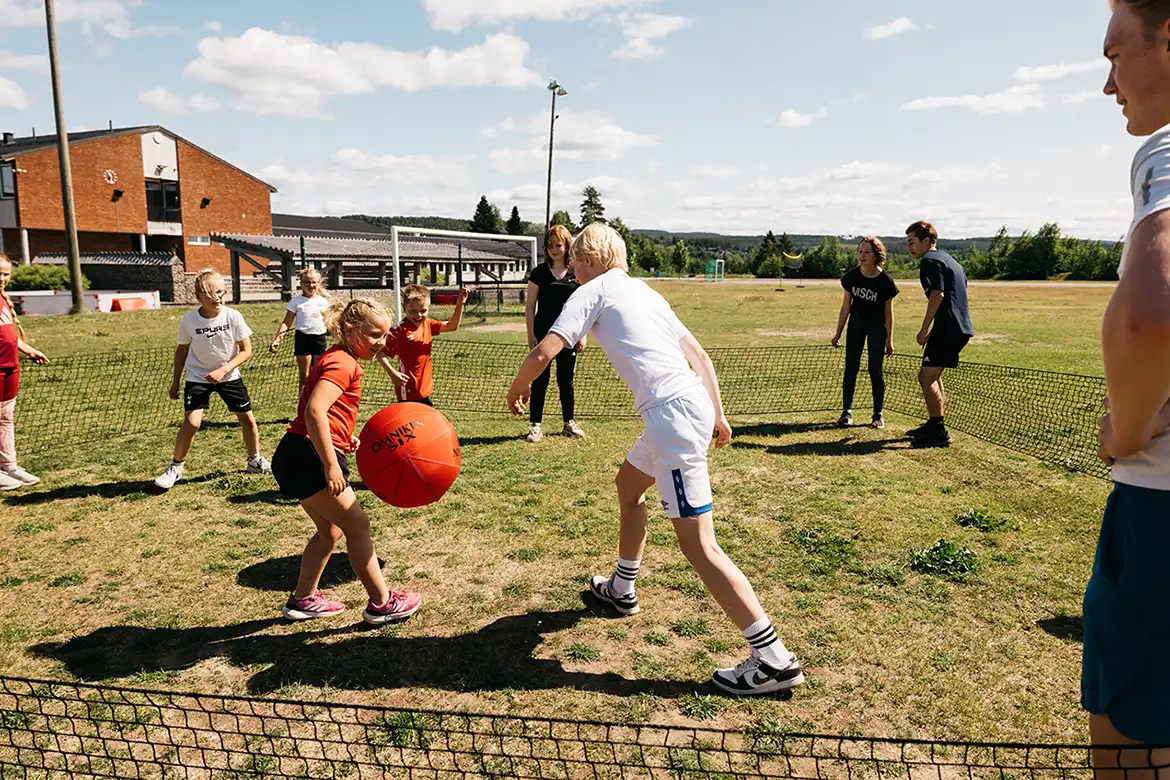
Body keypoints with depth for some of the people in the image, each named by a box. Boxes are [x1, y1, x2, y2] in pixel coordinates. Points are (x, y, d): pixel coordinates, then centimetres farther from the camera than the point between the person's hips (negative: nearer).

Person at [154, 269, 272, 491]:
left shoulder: (233, 316, -17)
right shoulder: (188, 321, -15)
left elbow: (246, 351, -11)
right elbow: (182, 351, 1)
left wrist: (223, 370, -23)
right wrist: (175, 382, 7)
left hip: (228, 375, 1)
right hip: (197, 377, -1)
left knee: (247, 419, 3)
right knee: (192, 421, -16)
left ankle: (255, 461, 26)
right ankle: (176, 467, 4)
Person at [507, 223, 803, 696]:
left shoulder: (593, 292, 2)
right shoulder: (644, 292, 23)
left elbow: (543, 353, -8)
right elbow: (698, 354, 19)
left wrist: (518, 388, 11)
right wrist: (717, 413, 20)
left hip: (672, 413, -10)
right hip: (693, 404, 10)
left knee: (697, 544, -7)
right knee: (628, 483, 29)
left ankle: (774, 660, -5)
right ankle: (621, 590, 46)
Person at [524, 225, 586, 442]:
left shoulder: (577, 274, 3)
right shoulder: (539, 272, 0)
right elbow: (530, 306, 2)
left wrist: (582, 334, 1)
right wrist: (531, 334, -5)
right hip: (543, 335, -1)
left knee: (566, 381, 11)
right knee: (540, 380, 2)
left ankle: (569, 422, 24)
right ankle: (535, 425, 10)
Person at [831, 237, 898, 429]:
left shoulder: (885, 281, -16)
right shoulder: (852, 276, -9)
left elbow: (888, 311, -8)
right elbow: (845, 307, 0)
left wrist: (889, 339, -5)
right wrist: (838, 333, 2)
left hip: (877, 327, -3)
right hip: (856, 323, 3)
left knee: (875, 370, 0)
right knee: (851, 367, 1)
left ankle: (878, 414, 12)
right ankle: (846, 411, 7)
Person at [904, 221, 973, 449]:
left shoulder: (930, 260, -7)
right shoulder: (949, 259, 24)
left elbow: (938, 294, -19)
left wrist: (924, 329, -18)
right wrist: (932, 331, 25)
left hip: (948, 328, -11)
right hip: (960, 328, 11)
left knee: (926, 376, -10)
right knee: (933, 376, 19)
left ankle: (939, 433, -12)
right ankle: (934, 425, 27)